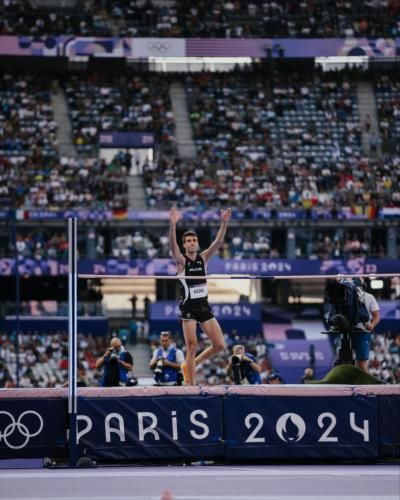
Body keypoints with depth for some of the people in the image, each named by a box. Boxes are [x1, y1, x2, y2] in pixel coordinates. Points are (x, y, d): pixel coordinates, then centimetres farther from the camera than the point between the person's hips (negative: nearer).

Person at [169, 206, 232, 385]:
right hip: (188, 308, -5)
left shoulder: (203, 257, 7)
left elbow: (218, 242, -5)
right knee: (192, 346, -8)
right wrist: (173, 225, -40)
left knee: (219, 345, 1)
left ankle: (189, 365, 21)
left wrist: (224, 223, -20)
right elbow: (172, 244, -23)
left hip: (204, 306, 5)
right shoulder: (181, 260, -5)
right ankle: (190, 384, 0)